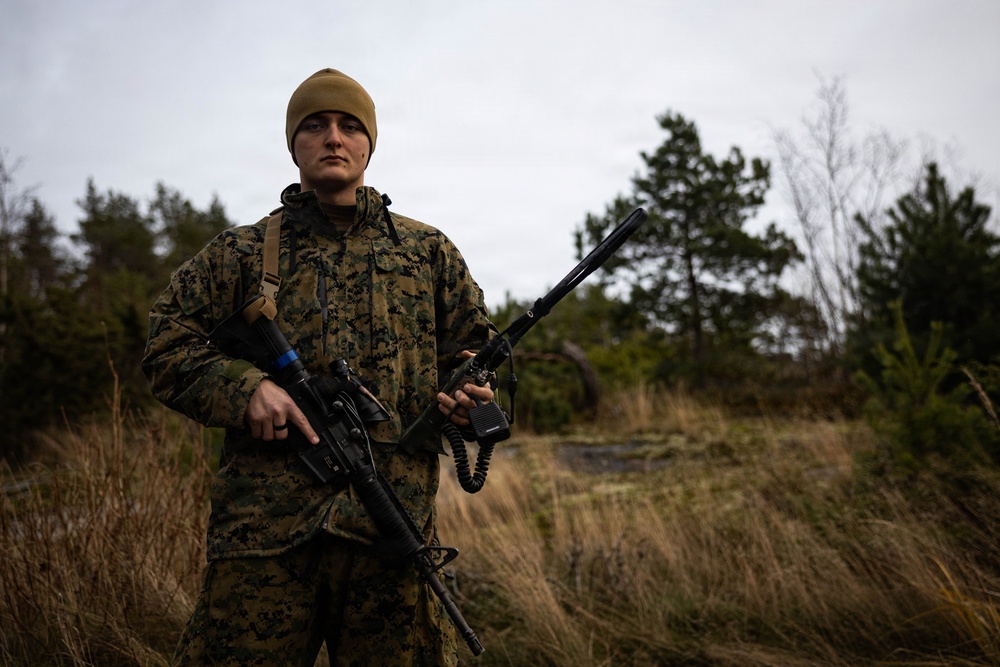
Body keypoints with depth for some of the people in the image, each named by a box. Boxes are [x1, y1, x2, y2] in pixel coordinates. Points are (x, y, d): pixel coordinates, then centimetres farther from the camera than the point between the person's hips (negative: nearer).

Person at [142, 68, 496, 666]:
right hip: (265, 525, -1)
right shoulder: (243, 253, 13)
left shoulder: (428, 251, 17)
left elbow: (474, 345, 23)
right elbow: (167, 348, 10)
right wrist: (244, 387, -9)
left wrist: (467, 392, -1)